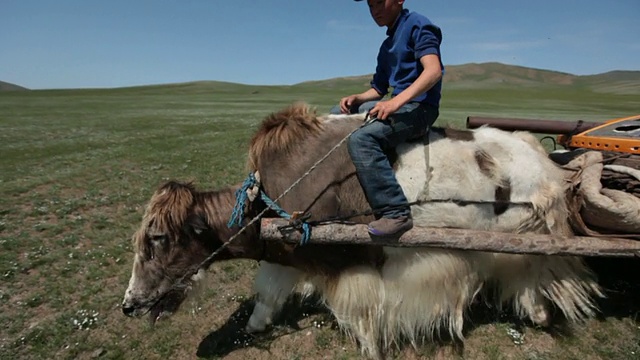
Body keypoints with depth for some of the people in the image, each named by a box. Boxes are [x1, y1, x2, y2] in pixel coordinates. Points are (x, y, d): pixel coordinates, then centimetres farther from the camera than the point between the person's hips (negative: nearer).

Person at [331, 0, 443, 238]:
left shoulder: (416, 24, -4)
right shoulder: (387, 46, 21)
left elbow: (434, 70, -19)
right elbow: (378, 90, 21)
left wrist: (396, 101, -30)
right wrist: (357, 99, 0)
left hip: (419, 106, -9)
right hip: (398, 104, 9)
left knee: (361, 139, -32)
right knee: (337, 115, 15)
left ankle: (396, 213, -29)